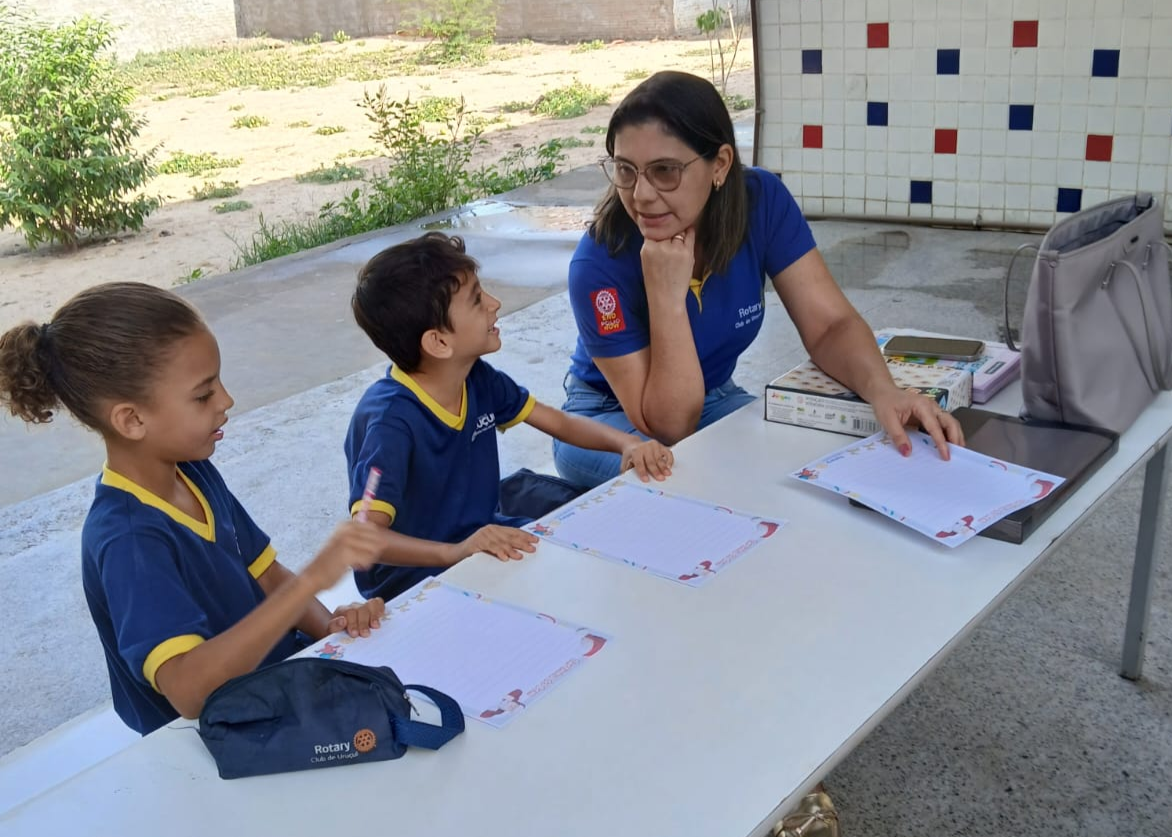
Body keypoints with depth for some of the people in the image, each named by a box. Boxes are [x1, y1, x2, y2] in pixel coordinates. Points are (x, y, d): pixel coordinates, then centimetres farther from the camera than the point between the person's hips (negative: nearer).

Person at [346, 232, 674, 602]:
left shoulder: (478, 380, -4)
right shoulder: (392, 419, -27)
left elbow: (563, 424, 6)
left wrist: (627, 443, -13)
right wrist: (454, 552, -51)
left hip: (484, 541, 8)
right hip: (413, 582, -7)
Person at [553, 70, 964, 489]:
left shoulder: (762, 201, -18)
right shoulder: (599, 265, -29)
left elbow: (829, 323, -18)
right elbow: (670, 425, -28)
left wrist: (883, 390, -39)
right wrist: (666, 295, -39)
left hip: (715, 400, 4)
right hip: (609, 420, -4)